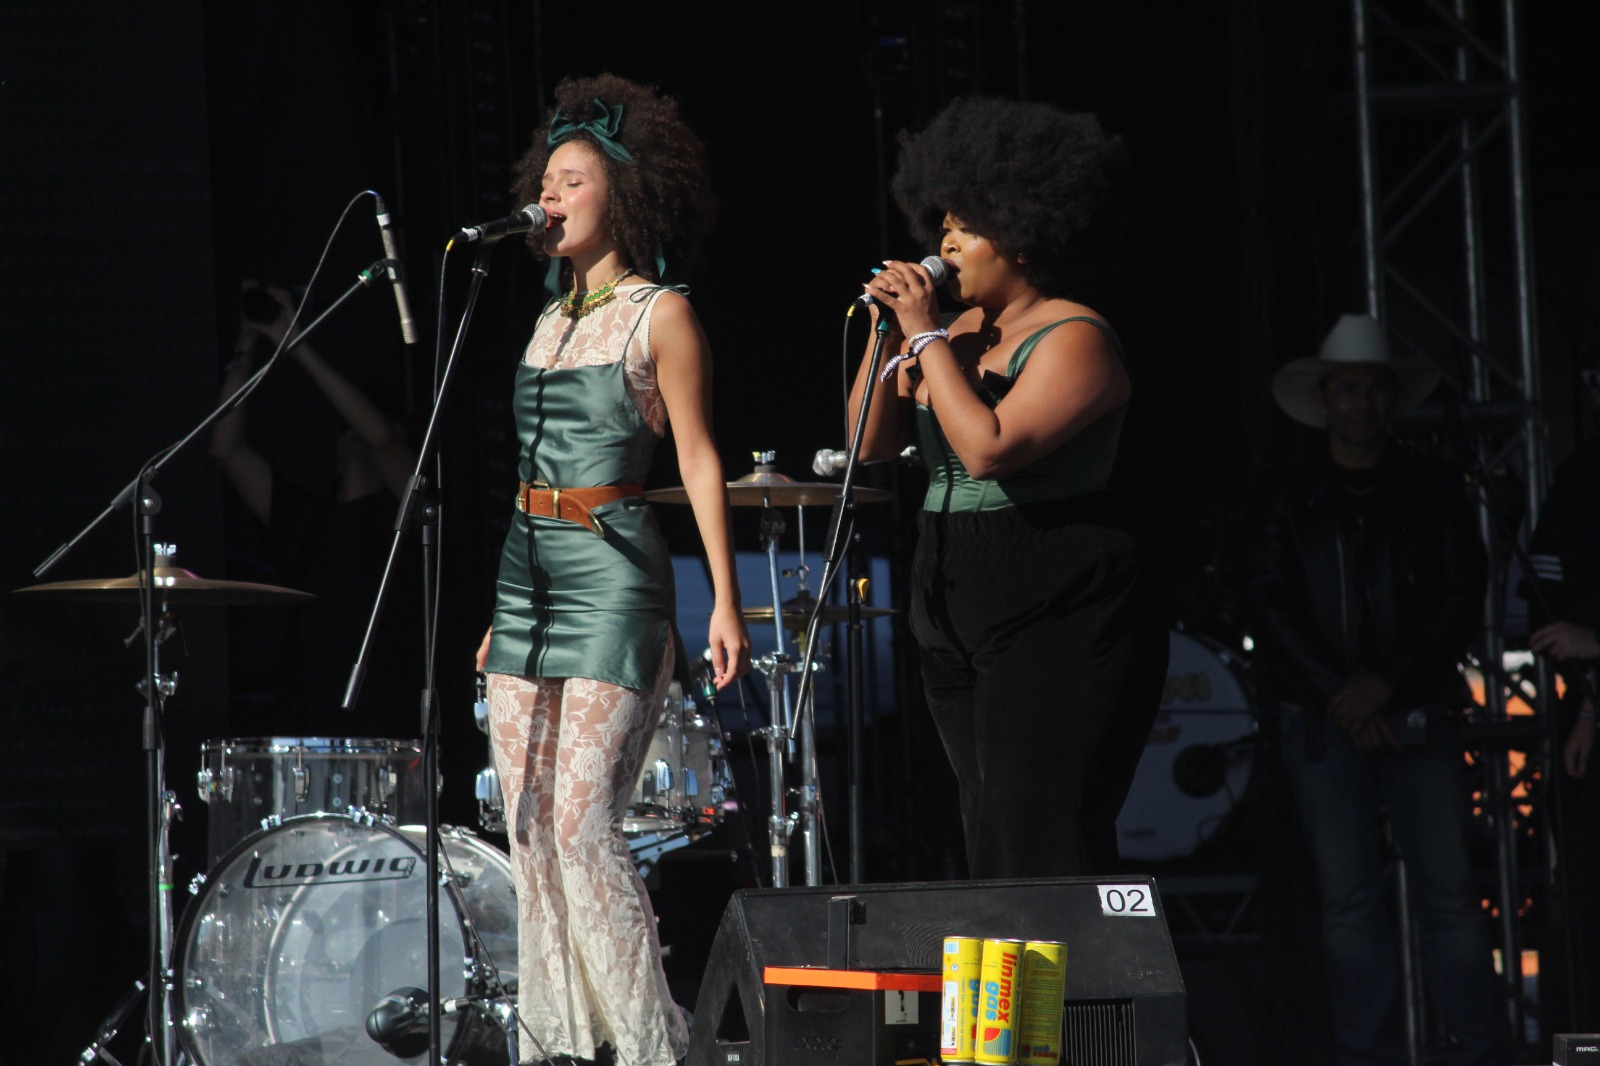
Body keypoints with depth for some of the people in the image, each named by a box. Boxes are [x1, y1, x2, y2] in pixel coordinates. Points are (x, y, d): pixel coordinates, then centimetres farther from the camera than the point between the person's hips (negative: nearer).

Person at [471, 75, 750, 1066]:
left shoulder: (660, 315, -3)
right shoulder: (553, 321, 17)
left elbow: (699, 461, -7)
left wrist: (726, 602, -14)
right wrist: (506, 608, 21)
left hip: (615, 574, -8)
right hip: (529, 570, 8)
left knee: (583, 825, -15)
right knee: (529, 829, 3)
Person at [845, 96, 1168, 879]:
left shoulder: (1074, 339, -10)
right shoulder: (962, 331, 14)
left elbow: (990, 447, -22)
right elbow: (872, 442, 15)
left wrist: (927, 338, -13)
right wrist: (890, 334, 3)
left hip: (1053, 617, -9)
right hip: (958, 622, 9)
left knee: (1044, 847, -14)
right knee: (992, 847, 8)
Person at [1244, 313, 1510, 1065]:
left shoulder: (1434, 493, 9)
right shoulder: (1290, 501, 9)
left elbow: (1461, 605, 3)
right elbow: (1273, 610, 3)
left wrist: (1384, 682, -8)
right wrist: (1342, 698, -8)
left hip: (1419, 714, 0)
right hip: (1325, 722, 0)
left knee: (1448, 891, -6)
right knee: (1348, 897, -2)